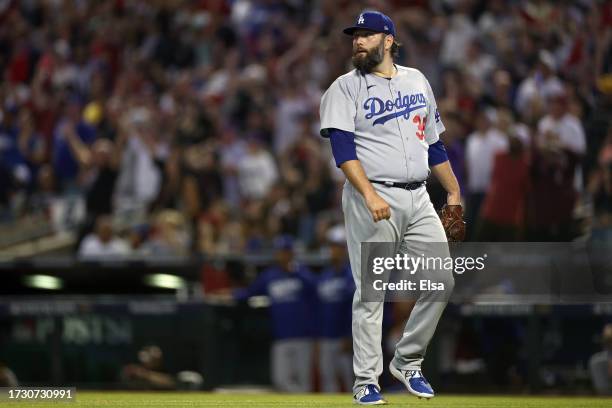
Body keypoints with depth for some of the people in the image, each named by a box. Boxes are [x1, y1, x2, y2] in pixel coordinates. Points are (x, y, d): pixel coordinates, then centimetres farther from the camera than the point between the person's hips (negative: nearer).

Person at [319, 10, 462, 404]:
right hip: (371, 200, -5)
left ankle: (407, 362, 16)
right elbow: (344, 150, -13)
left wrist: (454, 192, 16)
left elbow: (434, 143, 20)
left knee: (442, 281, 1)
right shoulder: (345, 88, -1)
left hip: (418, 198, 5)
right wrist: (370, 195, -26)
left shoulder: (417, 80, 15)